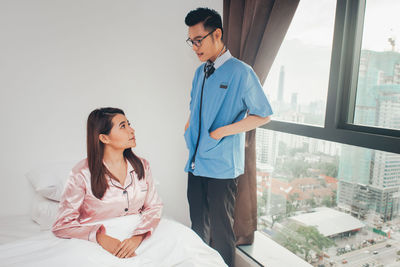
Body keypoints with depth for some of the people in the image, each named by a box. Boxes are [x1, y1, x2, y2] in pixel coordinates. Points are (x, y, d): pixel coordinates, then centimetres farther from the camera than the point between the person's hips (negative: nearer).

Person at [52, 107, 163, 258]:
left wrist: (137, 237, -16)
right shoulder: (82, 174, -10)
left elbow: (154, 206, 3)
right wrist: (101, 238, -22)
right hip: (99, 245, -4)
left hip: (136, 241, 4)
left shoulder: (141, 166, 3)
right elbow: (62, 226, -7)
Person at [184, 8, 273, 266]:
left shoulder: (241, 72, -10)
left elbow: (263, 116, -8)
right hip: (196, 164, 7)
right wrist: (189, 127, 8)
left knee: (221, 232, 6)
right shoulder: (200, 72, 12)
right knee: (198, 228, 19)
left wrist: (223, 131, -15)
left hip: (222, 167, -6)